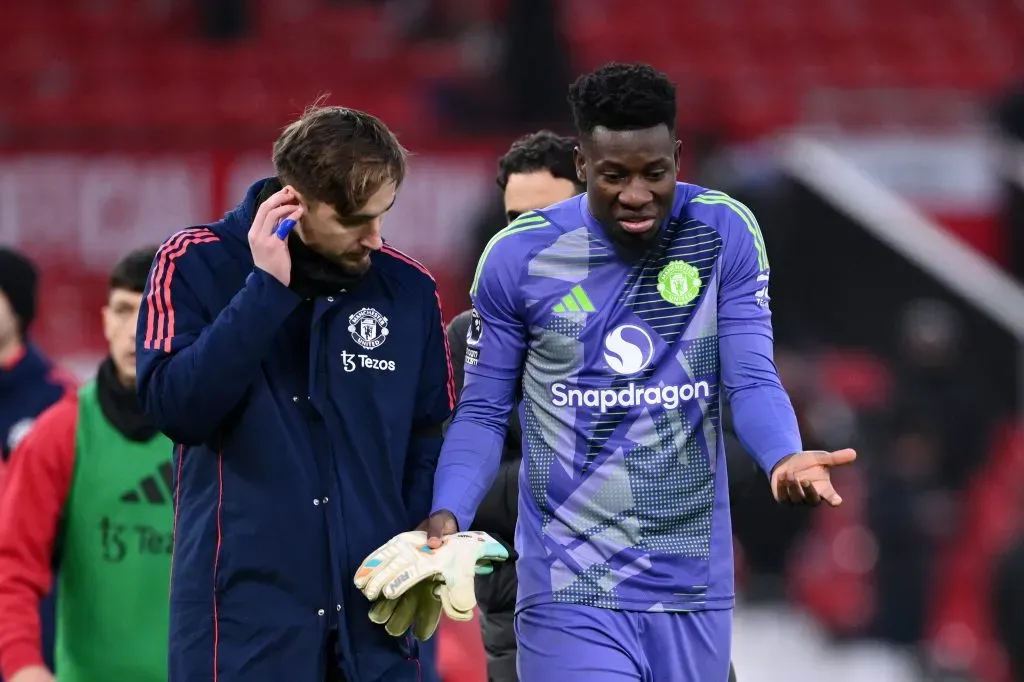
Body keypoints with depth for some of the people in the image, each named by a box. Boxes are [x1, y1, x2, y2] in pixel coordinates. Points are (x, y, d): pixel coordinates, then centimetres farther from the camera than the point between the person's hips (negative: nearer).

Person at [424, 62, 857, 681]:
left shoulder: (725, 234, -3)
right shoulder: (518, 257, -5)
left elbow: (751, 381, -6)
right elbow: (483, 413, 2)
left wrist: (784, 458, -28)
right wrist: (447, 517, -16)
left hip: (694, 586, 2)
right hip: (570, 589, -2)